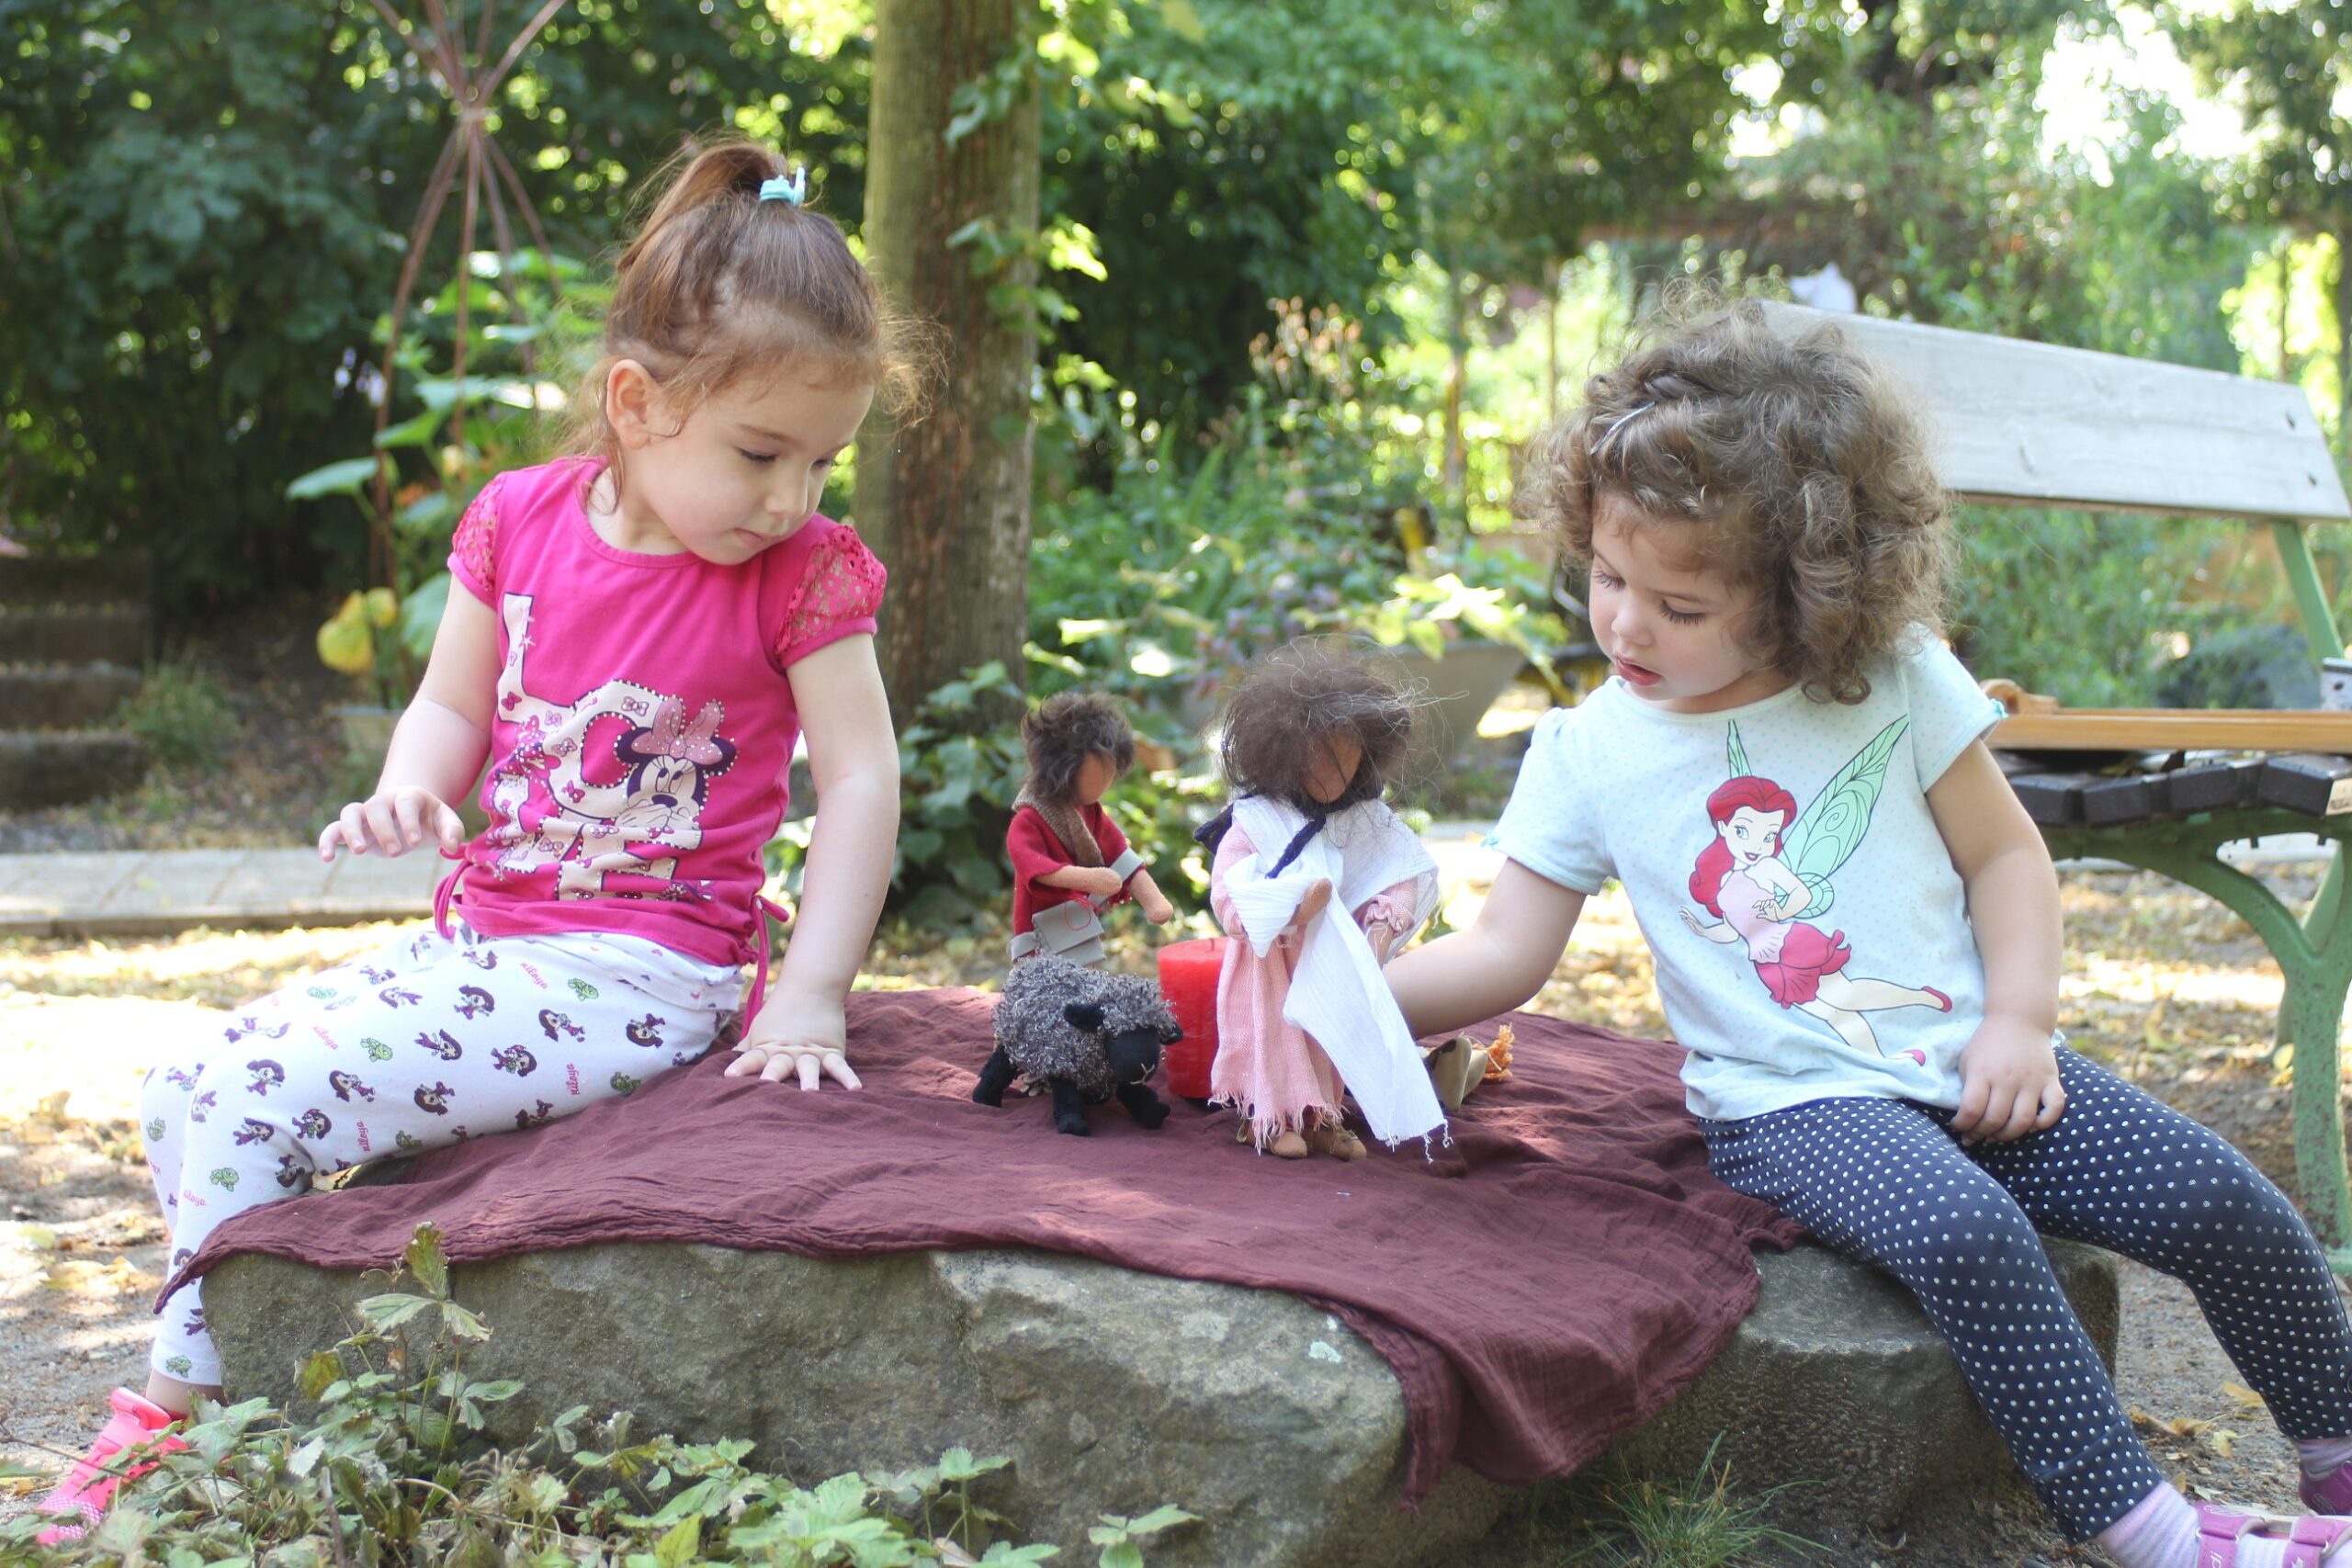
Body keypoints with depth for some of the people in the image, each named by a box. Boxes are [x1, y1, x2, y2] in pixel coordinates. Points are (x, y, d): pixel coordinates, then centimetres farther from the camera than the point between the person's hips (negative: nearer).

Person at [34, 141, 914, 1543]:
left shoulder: (804, 574, -9)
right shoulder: (521, 522, 2)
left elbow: (862, 774, -8)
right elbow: (452, 707, 12)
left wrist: (810, 995, -14)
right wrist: (405, 794, -11)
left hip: (637, 975, -6)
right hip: (482, 934, 6)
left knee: (264, 1102, -18)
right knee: (190, 1089, 3)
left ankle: (178, 1414, 0)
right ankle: (219, 1363, 17)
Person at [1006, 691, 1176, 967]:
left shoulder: (1091, 812, 11)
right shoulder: (1028, 821, -14)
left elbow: (1122, 859, 7)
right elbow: (1035, 866, -30)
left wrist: (1152, 900, -7)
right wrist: (1086, 878, -42)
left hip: (1084, 940, 8)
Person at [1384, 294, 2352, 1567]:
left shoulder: (1898, 684, -1)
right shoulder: (1587, 751, -2)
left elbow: (2004, 853, 5)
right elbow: (1505, 953, -3)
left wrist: (2020, 1018, -7)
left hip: (1968, 1065, 3)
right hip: (1790, 1107, -2)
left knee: (2223, 1202, -9)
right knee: (1966, 1233, -33)